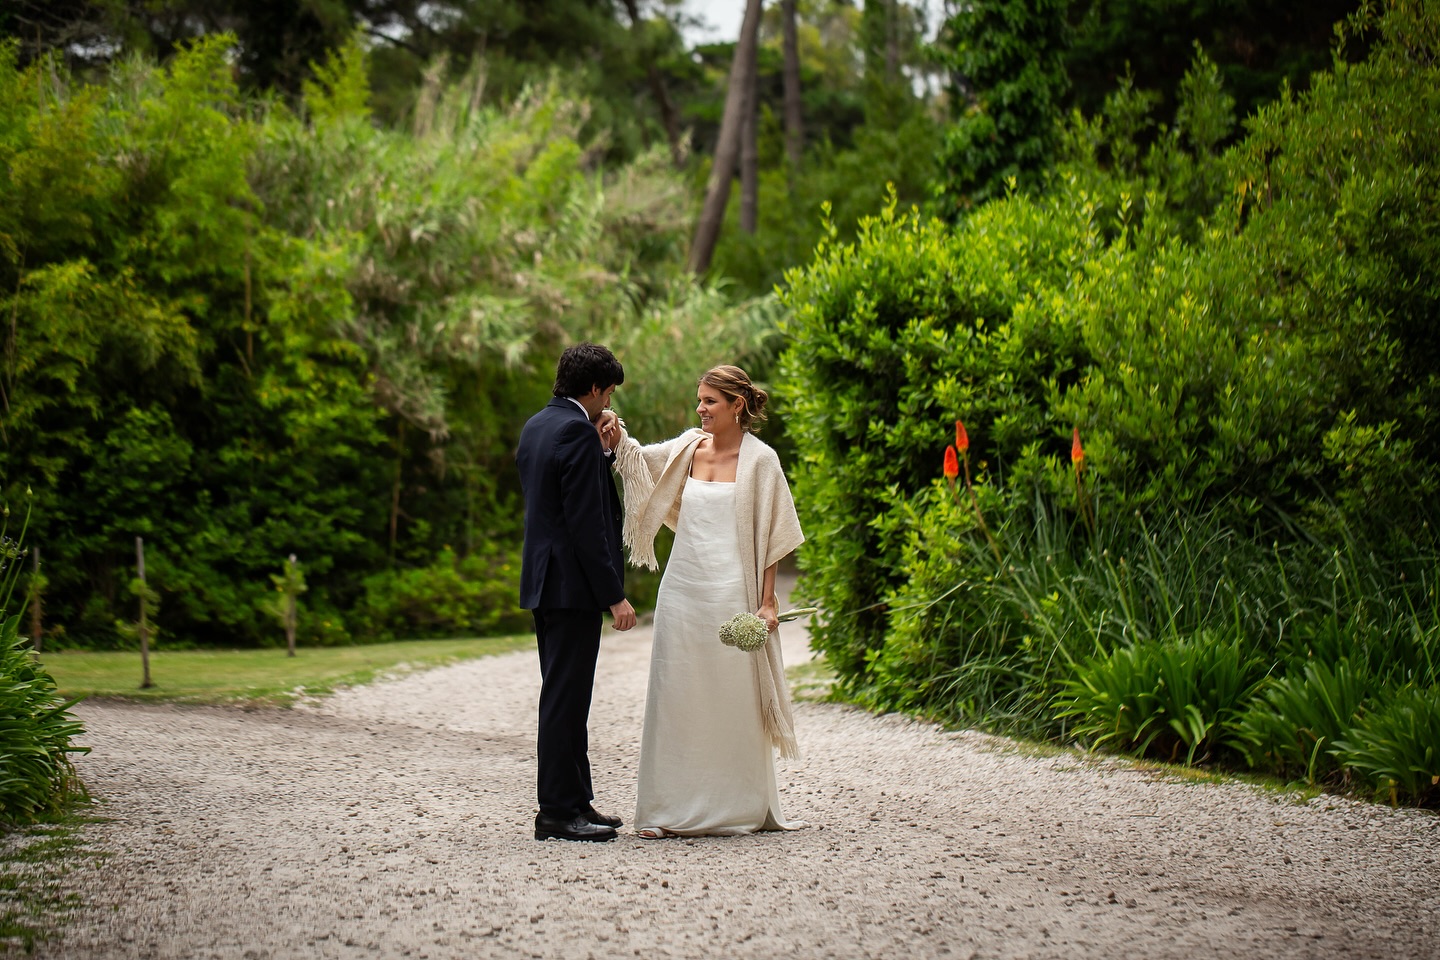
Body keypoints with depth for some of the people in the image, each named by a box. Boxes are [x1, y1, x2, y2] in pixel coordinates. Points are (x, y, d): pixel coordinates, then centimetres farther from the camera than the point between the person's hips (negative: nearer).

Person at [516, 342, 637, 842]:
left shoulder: (535, 426, 13)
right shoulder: (578, 433, -16)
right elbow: (586, 523, -20)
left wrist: (606, 450, 16)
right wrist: (615, 594, -18)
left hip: (543, 579, 10)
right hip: (573, 584, -10)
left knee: (564, 695, 15)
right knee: (565, 697, -5)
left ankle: (574, 800, 23)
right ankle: (558, 812, -1)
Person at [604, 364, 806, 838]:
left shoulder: (759, 459, -4)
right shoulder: (688, 448, 9)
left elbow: (772, 535, -3)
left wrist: (766, 601, -7)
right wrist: (617, 440, -11)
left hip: (730, 591, -4)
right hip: (682, 585, 4)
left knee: (732, 697, 1)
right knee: (675, 692, 2)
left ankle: (740, 806, 13)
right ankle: (668, 807, 6)